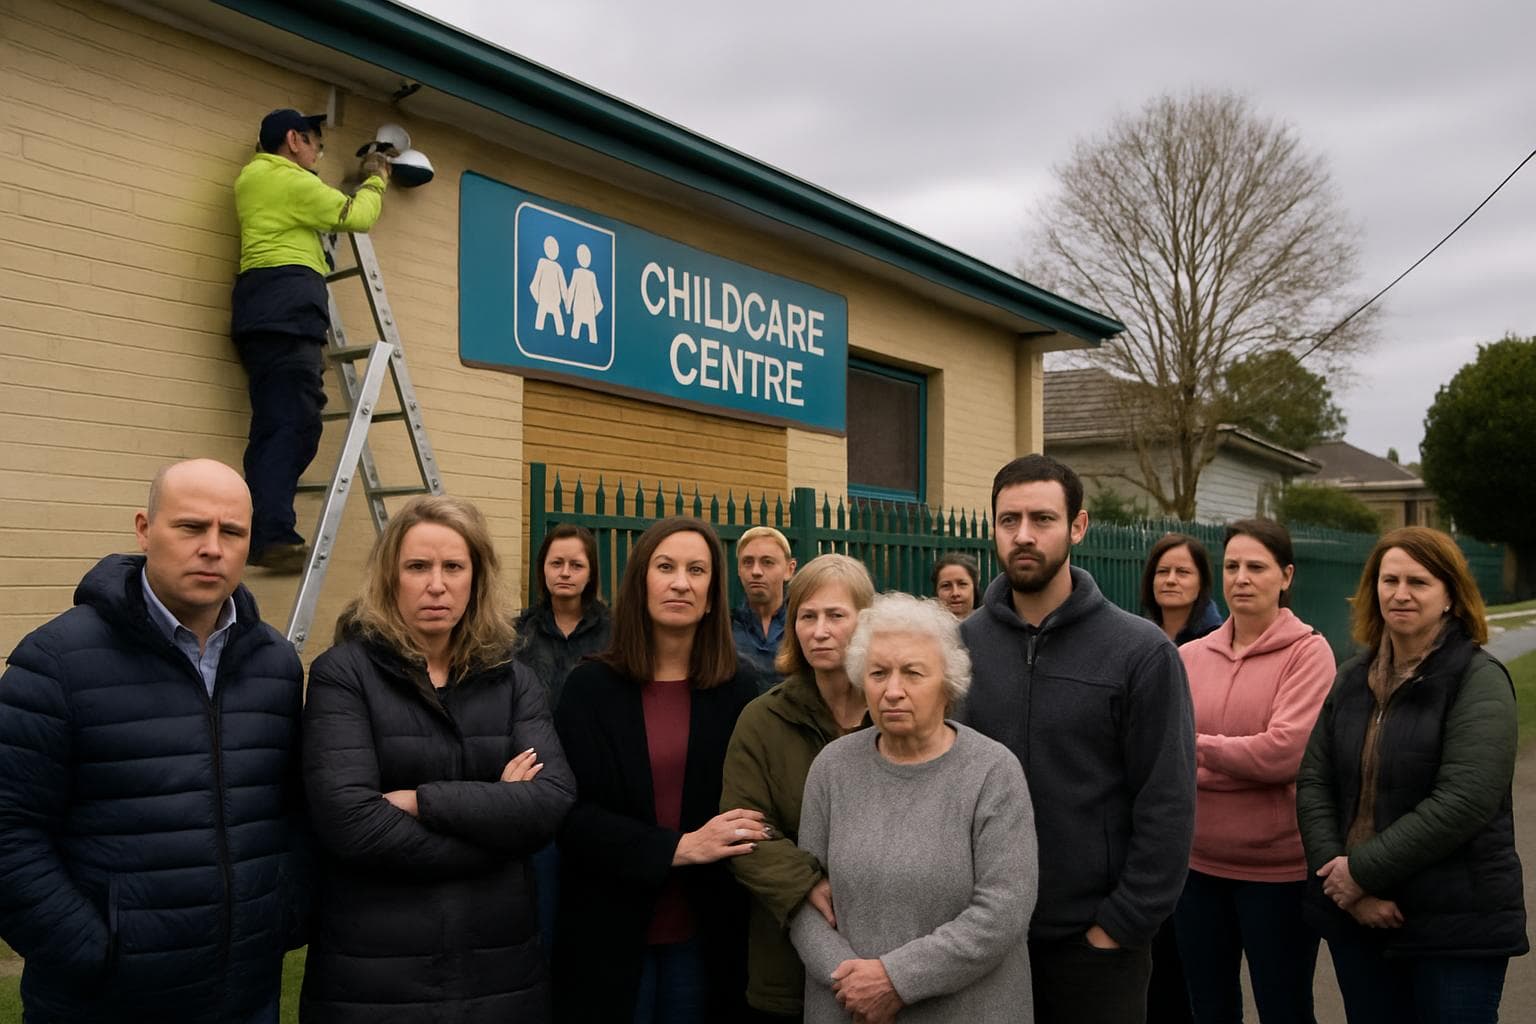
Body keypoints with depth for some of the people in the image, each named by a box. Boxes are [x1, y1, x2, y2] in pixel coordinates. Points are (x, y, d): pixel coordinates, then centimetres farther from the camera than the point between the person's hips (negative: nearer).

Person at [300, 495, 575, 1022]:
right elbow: (349, 821, -20)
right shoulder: (343, 673, -7)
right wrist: (494, 817, -12)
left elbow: (555, 800, -10)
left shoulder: (514, 682, 4)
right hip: (373, 977, -3)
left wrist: (419, 801, -17)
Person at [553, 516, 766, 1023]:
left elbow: (756, 806, 4)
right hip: (609, 932, -1)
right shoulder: (591, 687, -5)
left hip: (704, 934, 1)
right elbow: (572, 816, -11)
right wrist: (677, 847, -21)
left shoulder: (739, 691, -1)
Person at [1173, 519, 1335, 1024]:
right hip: (1197, 863, 4)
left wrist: (1195, 747, -12)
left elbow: (1284, 752, -20)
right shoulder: (1190, 655, 3)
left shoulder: (1308, 651, -8)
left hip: (1276, 868, -4)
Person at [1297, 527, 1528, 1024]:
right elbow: (1313, 783, 3)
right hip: (1354, 915, 5)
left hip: (1457, 924, -4)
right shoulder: (1352, 678, 6)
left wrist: (1365, 870, -18)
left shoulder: (1479, 679, -9)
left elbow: (1463, 802, -19)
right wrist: (1341, 878, -10)